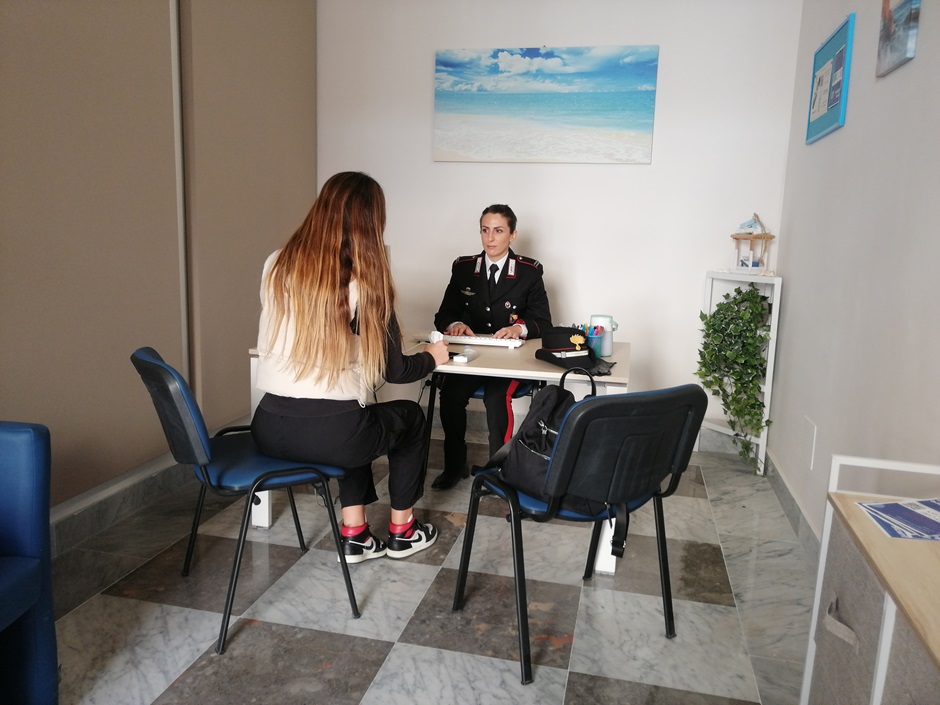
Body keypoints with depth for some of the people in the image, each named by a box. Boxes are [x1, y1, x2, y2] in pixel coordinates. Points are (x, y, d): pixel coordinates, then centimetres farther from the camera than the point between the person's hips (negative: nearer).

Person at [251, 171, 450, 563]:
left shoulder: (276, 266, 3)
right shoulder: (364, 281, -9)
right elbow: (393, 371, -3)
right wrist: (432, 357, 17)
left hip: (269, 428, 5)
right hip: (328, 434, -5)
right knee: (409, 417, 25)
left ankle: (354, 536, 35)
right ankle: (402, 532, 38)